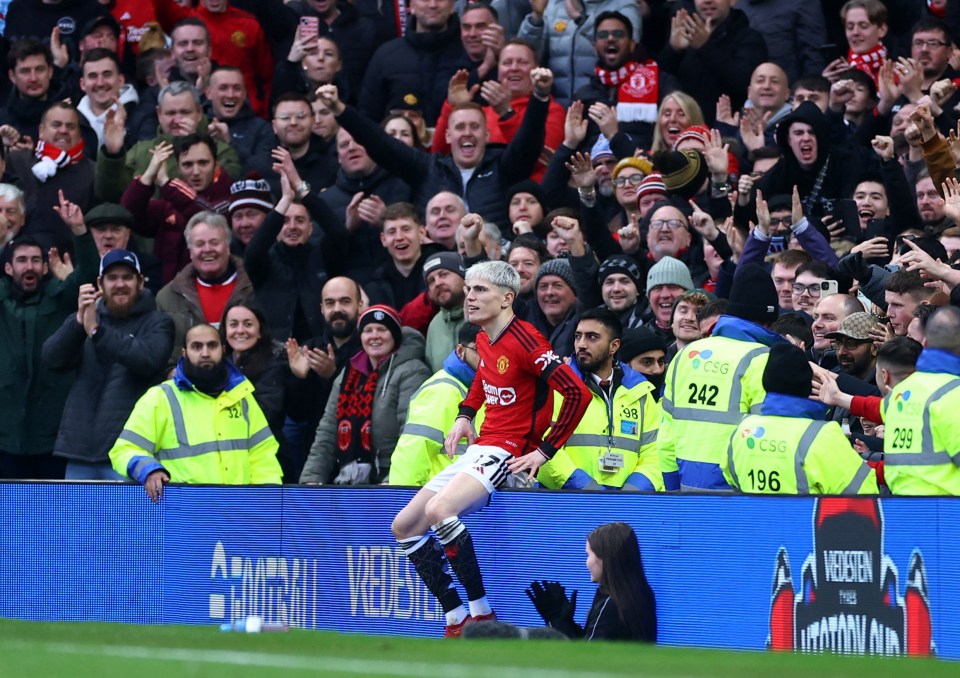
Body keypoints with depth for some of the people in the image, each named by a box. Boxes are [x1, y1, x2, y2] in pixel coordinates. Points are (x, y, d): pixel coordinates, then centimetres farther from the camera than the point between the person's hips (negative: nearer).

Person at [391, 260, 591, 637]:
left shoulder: (524, 341, -17)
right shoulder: (483, 340, 10)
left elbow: (578, 393, -21)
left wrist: (545, 451, -19)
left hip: (508, 452, -10)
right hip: (479, 449, 10)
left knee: (438, 510, -32)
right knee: (404, 527, 4)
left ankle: (481, 613, -23)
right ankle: (456, 622, 3)